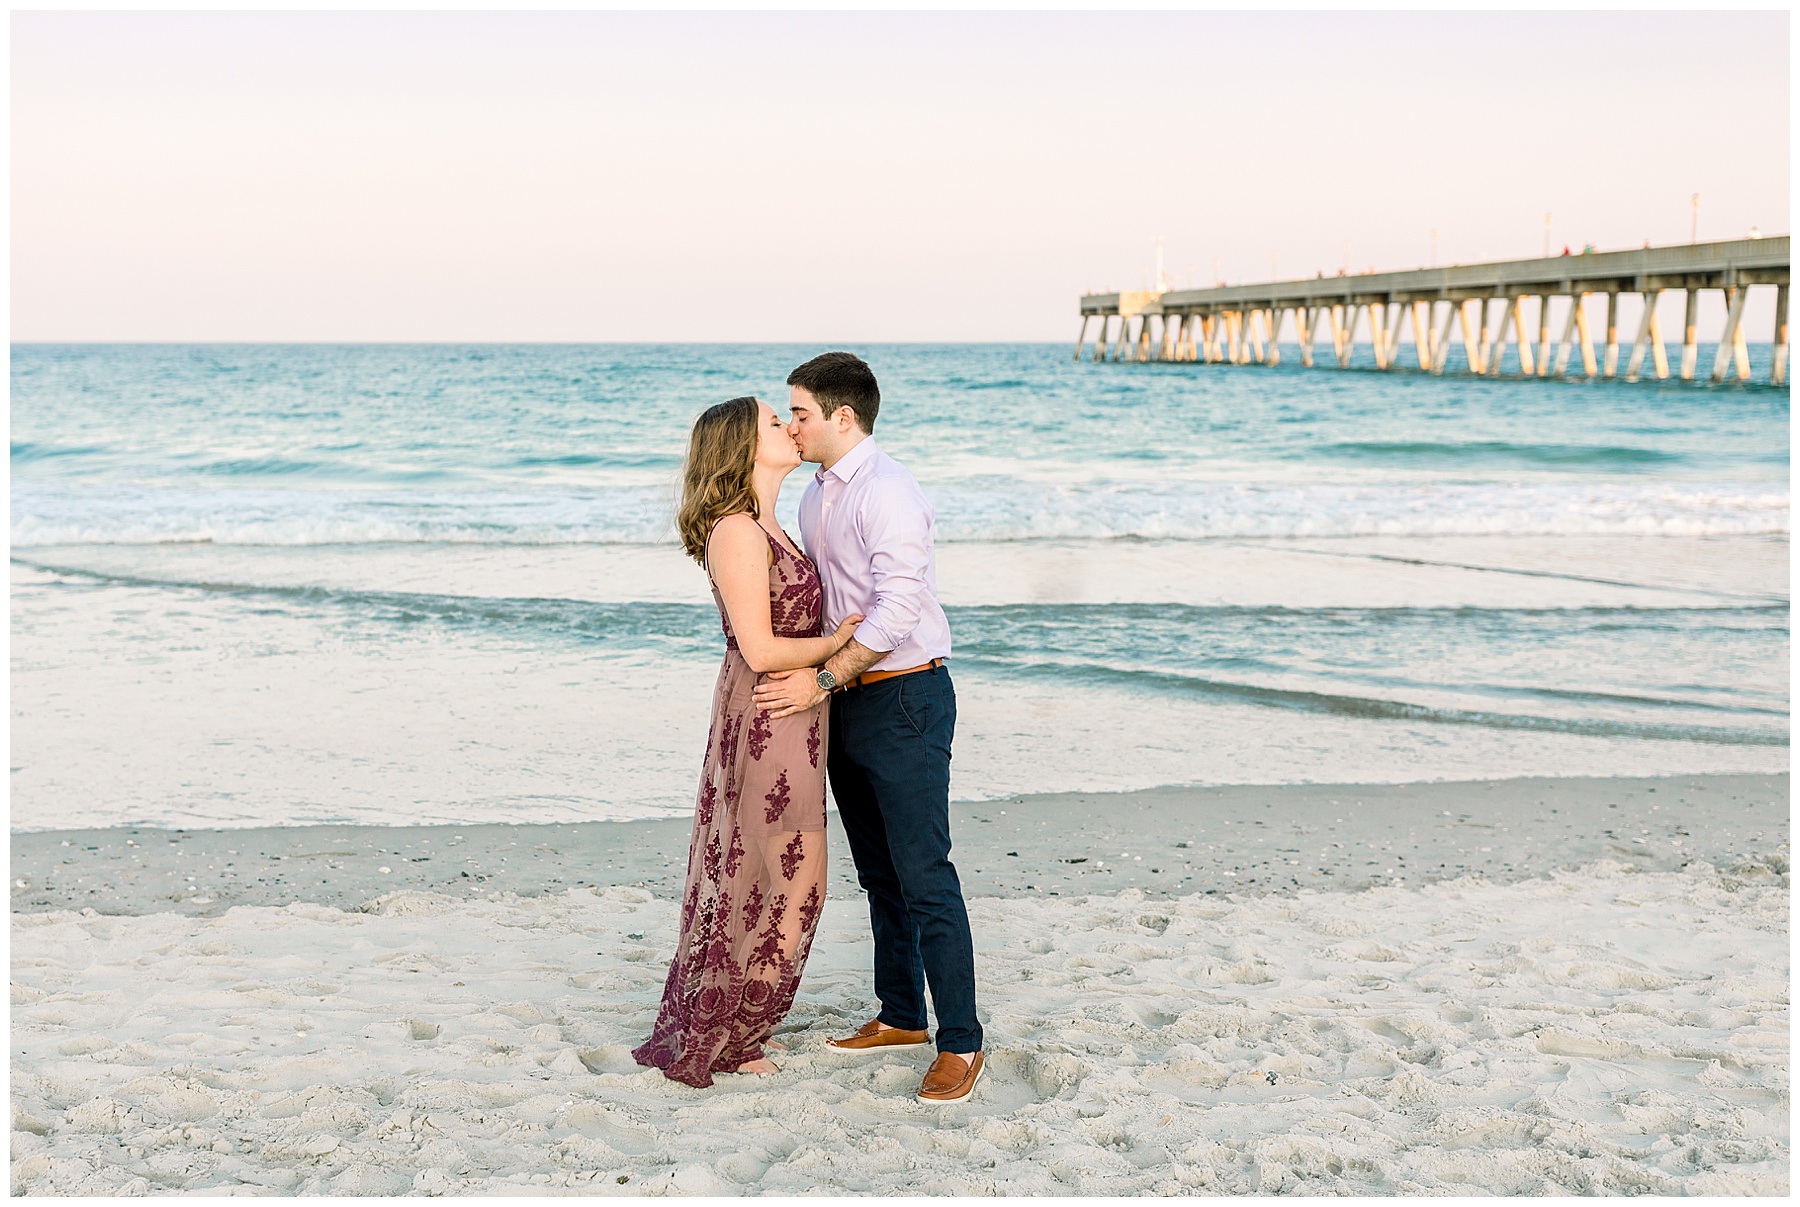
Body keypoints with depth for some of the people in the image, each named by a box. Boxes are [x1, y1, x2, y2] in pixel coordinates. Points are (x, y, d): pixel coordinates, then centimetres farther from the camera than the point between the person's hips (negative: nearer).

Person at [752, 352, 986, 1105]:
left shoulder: (887, 493, -16)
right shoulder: (816, 498, 13)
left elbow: (899, 607, -24)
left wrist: (822, 681, -24)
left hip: (905, 699, -9)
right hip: (848, 704, 9)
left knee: (923, 875, -8)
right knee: (877, 873, 16)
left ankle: (960, 1042, -1)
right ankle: (900, 1015, 28)